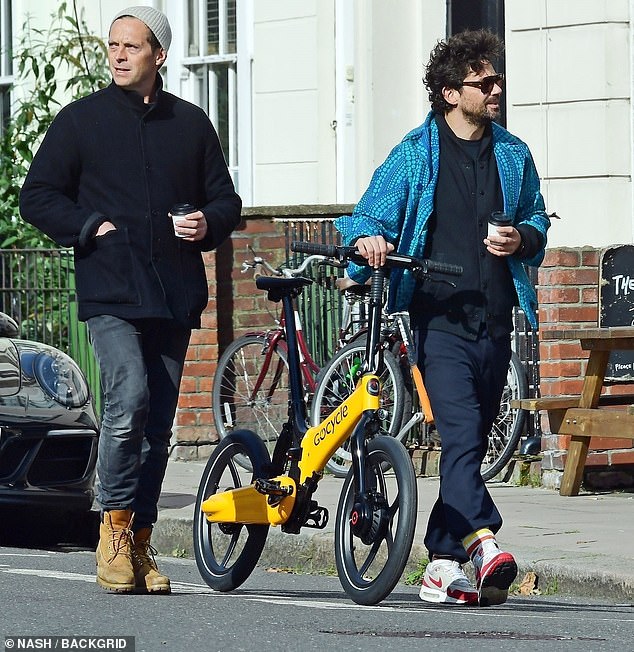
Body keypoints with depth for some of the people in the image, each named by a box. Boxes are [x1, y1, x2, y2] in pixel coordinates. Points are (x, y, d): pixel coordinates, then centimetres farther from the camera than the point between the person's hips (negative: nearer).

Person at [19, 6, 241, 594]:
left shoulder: (190, 123, 15)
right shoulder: (80, 120, 7)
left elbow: (226, 199, 21)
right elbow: (37, 198, 7)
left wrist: (208, 223, -1)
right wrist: (91, 227, -7)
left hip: (174, 296, 4)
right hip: (109, 292, -3)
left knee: (157, 422, 4)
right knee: (129, 399, -22)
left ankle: (138, 543, 12)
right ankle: (114, 524, -7)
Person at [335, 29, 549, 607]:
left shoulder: (513, 155, 14)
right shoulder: (414, 155, 4)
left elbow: (537, 218, 25)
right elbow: (365, 217, 4)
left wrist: (523, 238, 1)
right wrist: (368, 238, -20)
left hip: (495, 321, 4)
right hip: (440, 317, -4)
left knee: (470, 443, 6)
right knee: (461, 431, -22)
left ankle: (443, 568, 12)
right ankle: (483, 540, -33)